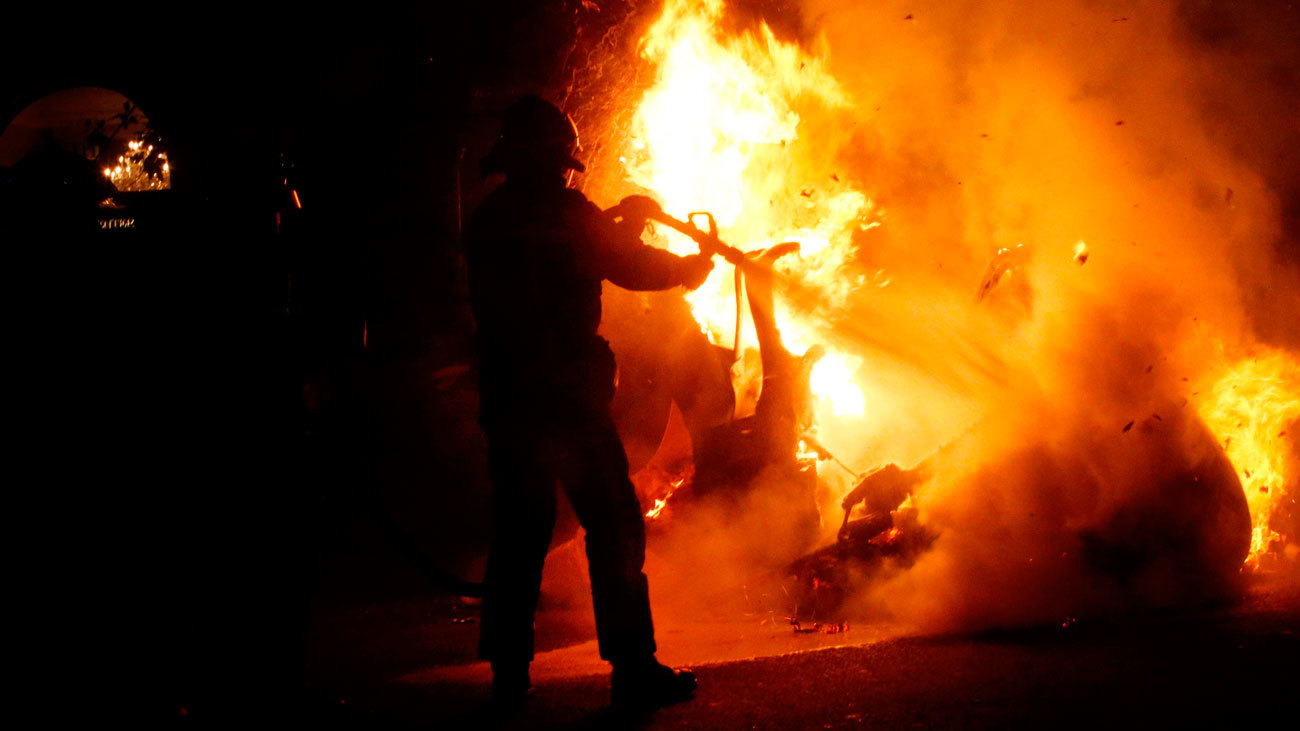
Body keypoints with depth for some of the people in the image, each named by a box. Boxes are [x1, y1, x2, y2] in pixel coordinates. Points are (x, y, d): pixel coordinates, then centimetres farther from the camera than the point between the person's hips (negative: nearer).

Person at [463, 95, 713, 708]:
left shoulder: (488, 219, 12)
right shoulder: (565, 211, -7)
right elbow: (634, 269, -3)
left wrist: (609, 226, 28)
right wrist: (699, 261, 15)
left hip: (506, 397, 6)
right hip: (567, 393, -6)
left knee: (519, 532, 11)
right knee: (613, 525, 1)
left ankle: (509, 672, 14)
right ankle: (633, 668, 1)